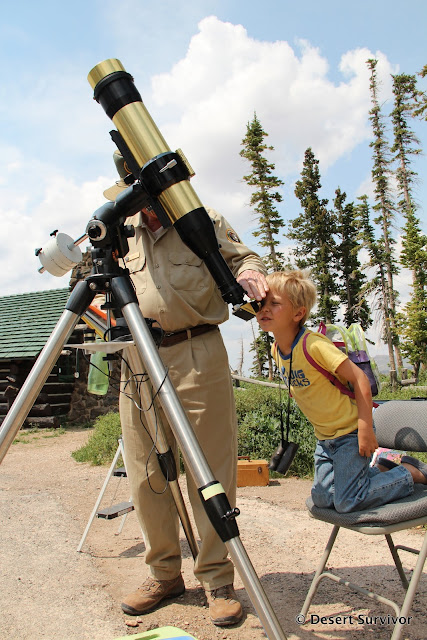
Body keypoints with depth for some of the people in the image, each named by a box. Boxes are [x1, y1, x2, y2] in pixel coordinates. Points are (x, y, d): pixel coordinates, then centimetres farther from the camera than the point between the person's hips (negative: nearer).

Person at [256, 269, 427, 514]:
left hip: (350, 431, -8)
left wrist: (365, 429, -26)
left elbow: (359, 379, -24)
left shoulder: (314, 344, -27)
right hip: (325, 437, 8)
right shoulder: (276, 350, -3)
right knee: (322, 498, 11)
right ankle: (381, 471, 27)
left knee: (347, 502, -4)